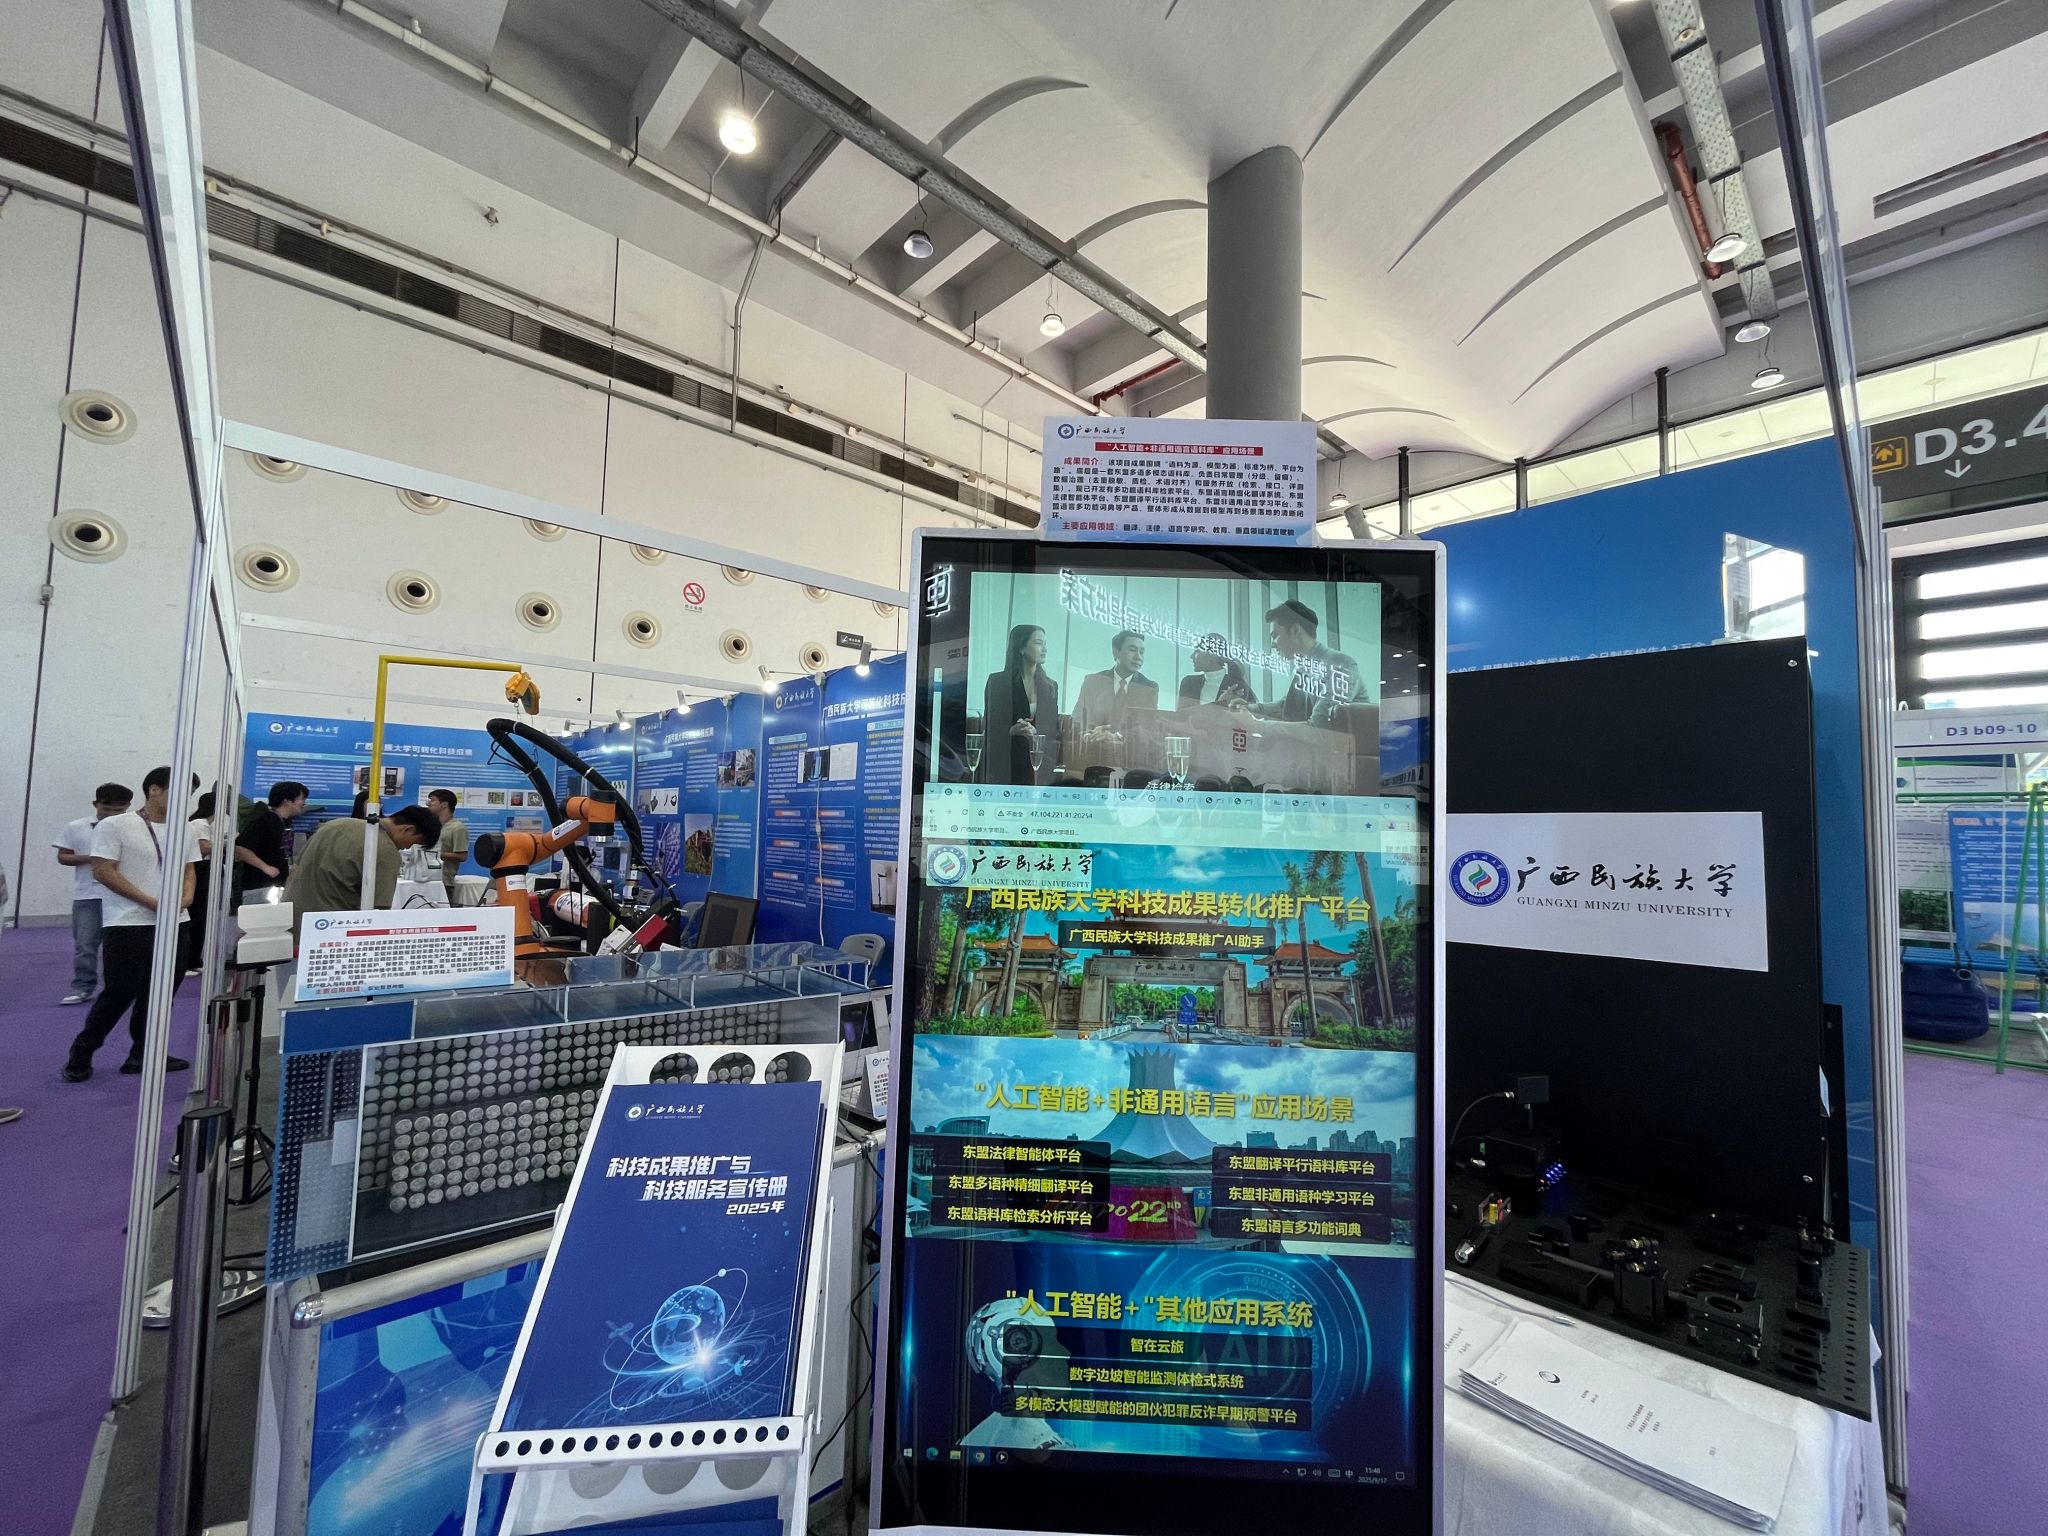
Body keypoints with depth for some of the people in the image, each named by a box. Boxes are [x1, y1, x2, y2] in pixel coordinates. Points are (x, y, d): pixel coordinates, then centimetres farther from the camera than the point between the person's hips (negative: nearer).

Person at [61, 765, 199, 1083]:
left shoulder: (184, 831, 10)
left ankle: (143, 1053, 18)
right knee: (120, 992, -3)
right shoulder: (114, 826, -7)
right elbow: (103, 871, -11)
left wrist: (187, 896, -5)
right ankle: (81, 1052, 18)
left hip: (173, 924, 5)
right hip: (128, 924, -5)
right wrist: (150, 902, -16)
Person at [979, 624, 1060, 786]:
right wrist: (1012, 731, -15)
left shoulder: (1050, 687, 14)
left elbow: (1055, 732, 15)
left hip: (1041, 767, 3)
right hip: (1005, 765, -3)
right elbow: (988, 729, 3)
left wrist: (1035, 732, -5)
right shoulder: (997, 681, 4)